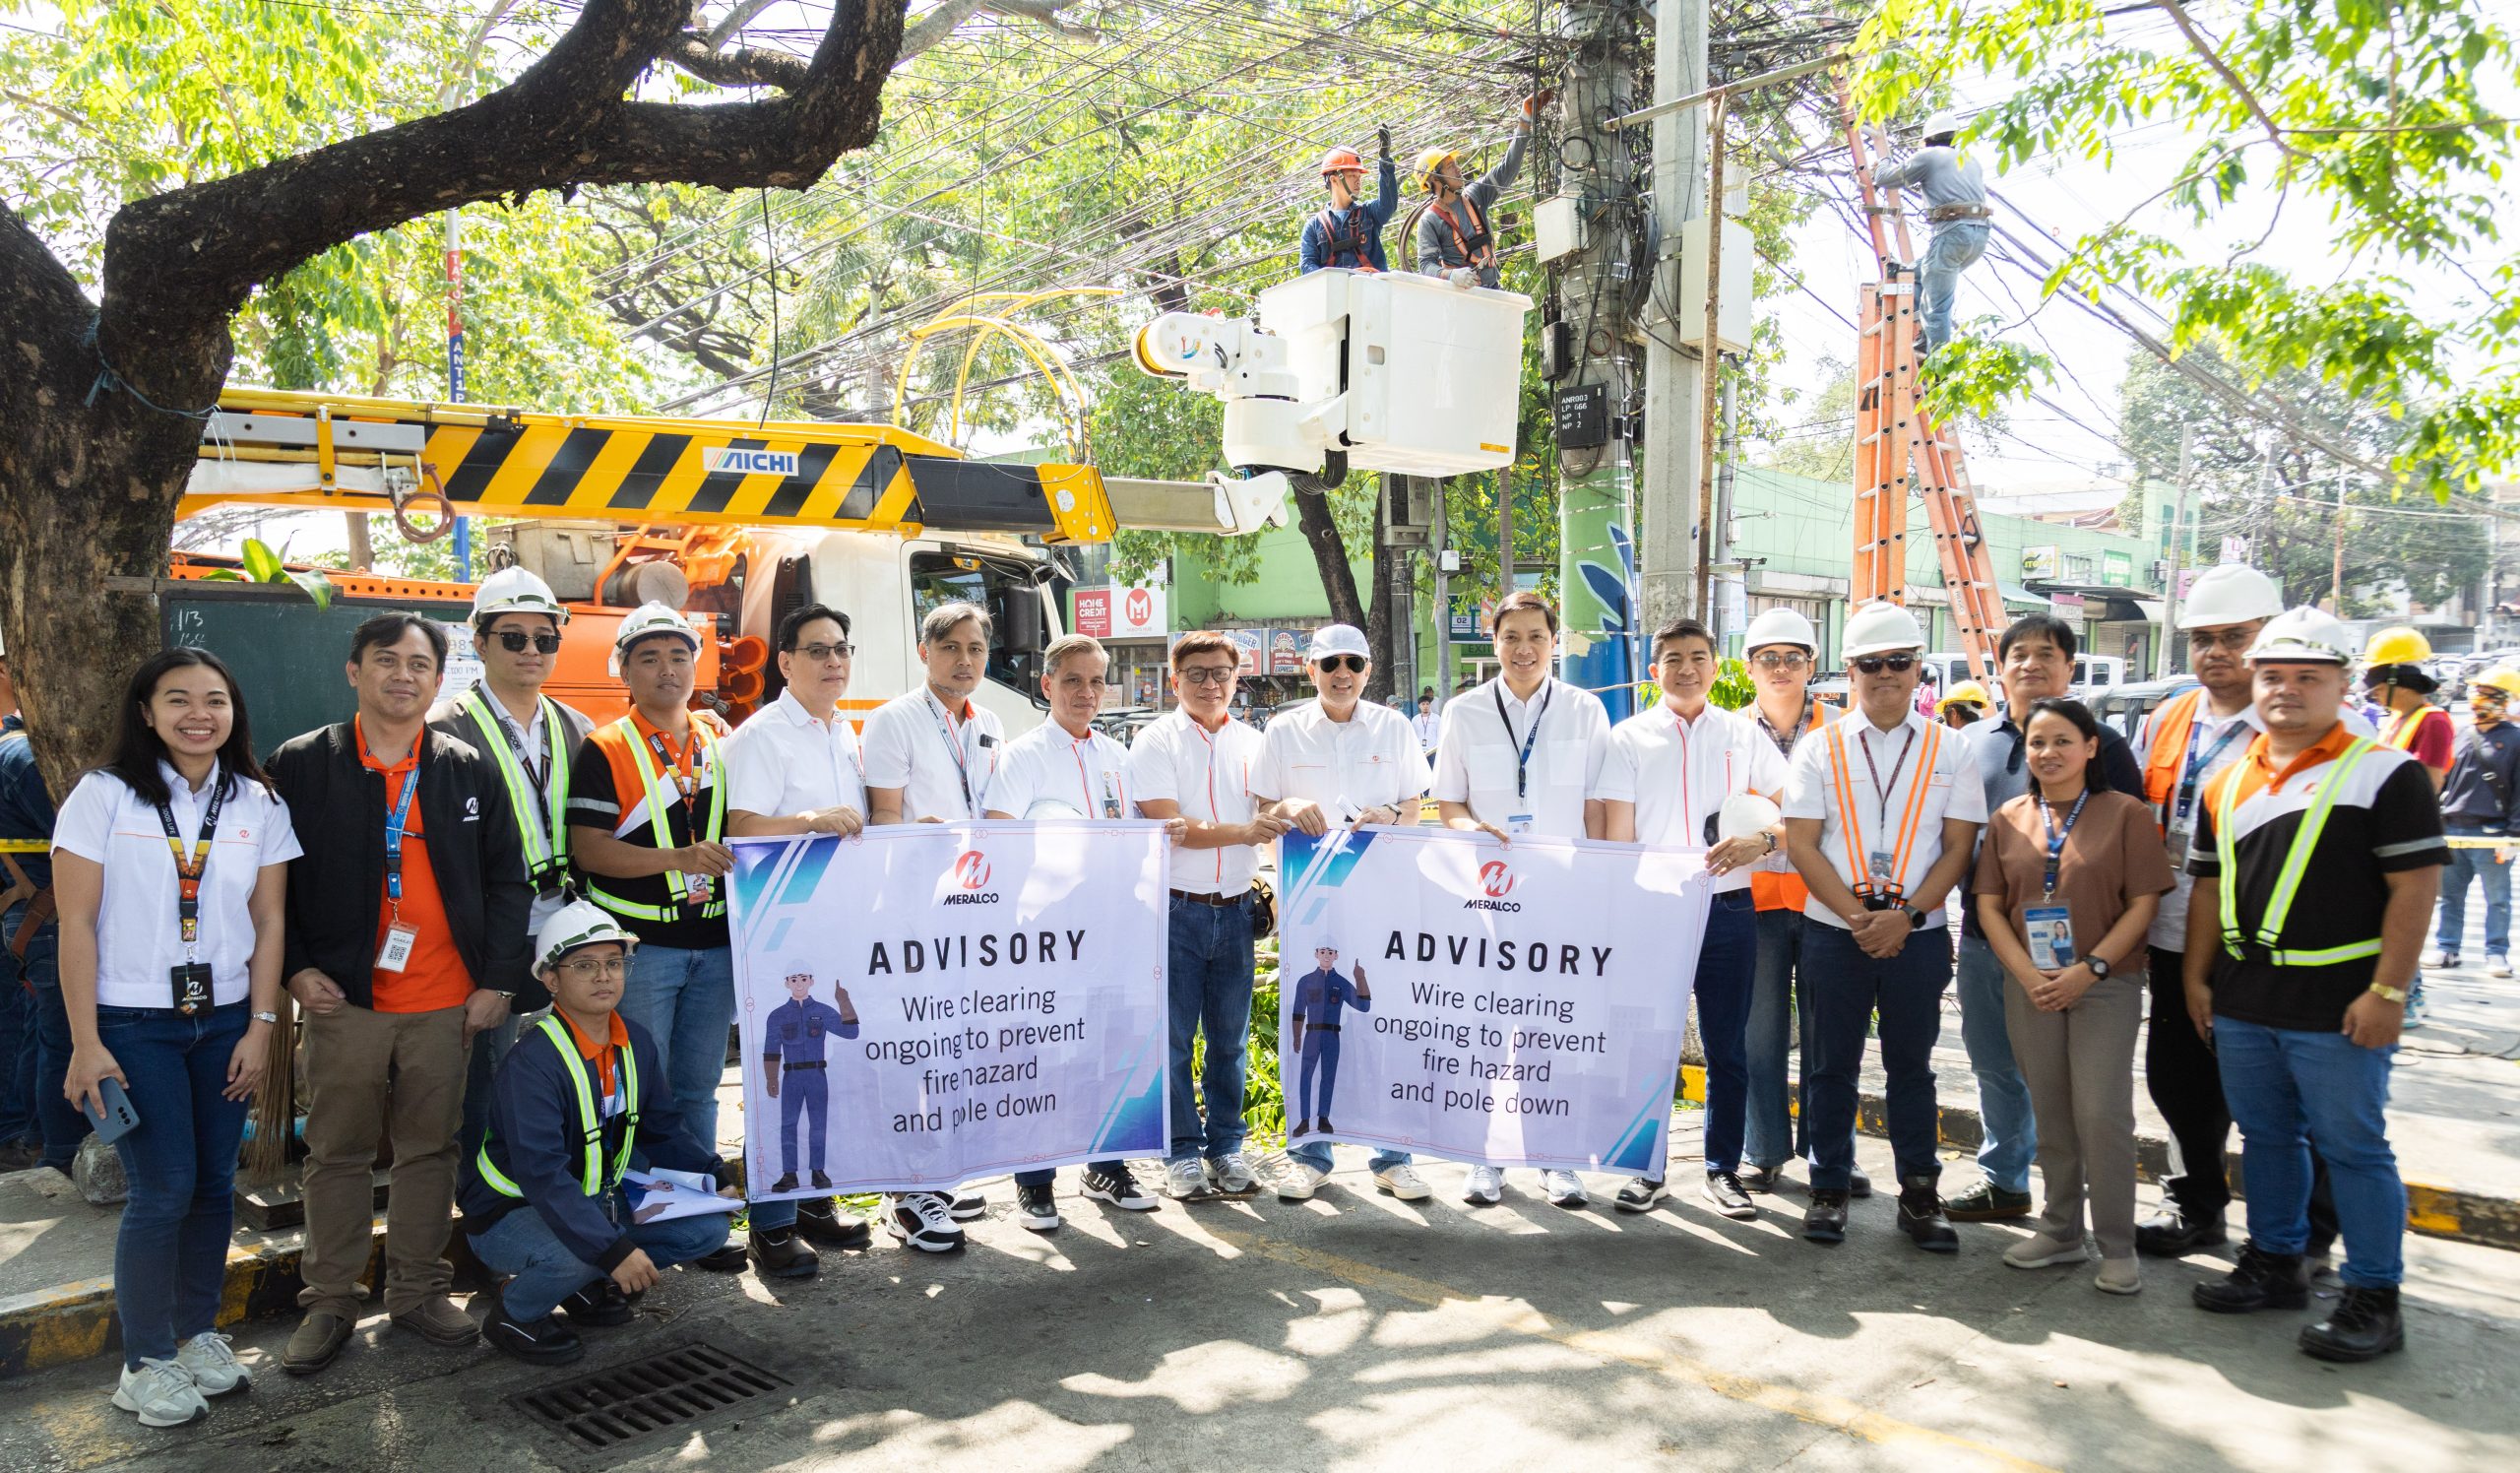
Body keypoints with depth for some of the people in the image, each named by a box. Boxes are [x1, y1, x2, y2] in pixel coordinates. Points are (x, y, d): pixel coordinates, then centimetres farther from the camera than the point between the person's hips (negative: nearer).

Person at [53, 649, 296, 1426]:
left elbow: (269, 921, 5)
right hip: (133, 1025, -3)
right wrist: (86, 1044, -9)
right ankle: (147, 1361, 13)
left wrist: (261, 1025, 1)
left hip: (224, 1022, 3)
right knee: (163, 1190, -3)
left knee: (214, 1184, 8)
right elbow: (77, 924, -7)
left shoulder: (258, 803, 2)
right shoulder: (104, 795, -6)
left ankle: (198, 1332, 26)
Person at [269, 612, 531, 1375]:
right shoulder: (300, 765, 2)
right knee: (337, 1154, 8)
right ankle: (329, 1302, 21)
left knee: (430, 1149, 10)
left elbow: (508, 881, 7)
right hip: (342, 999, -1)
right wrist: (295, 969, -5)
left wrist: (497, 979, 0)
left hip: (447, 1004, 2)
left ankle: (418, 1291, 24)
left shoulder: (471, 770, 6)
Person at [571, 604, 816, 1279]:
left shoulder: (721, 742, 11)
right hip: (639, 945, -4)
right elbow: (588, 847, -13)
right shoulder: (606, 750, -4)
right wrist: (680, 857, -23)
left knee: (698, 1089, 13)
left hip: (715, 942, 5)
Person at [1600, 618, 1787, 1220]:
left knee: (1727, 1045, 7)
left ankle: (1723, 1169, 19)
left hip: (1727, 907, 1)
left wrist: (1761, 840, -15)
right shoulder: (1630, 737, 6)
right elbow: (1618, 834, 3)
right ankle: (1648, 1167, 17)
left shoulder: (1743, 735, 9)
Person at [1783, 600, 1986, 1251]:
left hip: (1918, 935, 0)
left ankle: (1919, 1196, 20)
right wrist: (1857, 917, -11)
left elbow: (1959, 847, 0)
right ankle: (1828, 1191, 18)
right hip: (1834, 933, 0)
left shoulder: (1950, 749, 4)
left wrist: (1906, 915, -12)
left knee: (1912, 1066, 9)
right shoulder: (1820, 748, 2)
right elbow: (1801, 843, -2)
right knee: (1833, 1065, 7)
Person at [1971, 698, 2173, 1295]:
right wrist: (2027, 975, -8)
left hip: (2106, 985, -3)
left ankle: (2117, 1245, 7)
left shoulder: (2124, 813, -2)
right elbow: (1989, 905, 5)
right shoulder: (2007, 818, 7)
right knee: (2051, 1114, 10)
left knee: (2102, 1113, -6)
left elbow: (2143, 903, -6)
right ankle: (2061, 1231, 23)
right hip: (2030, 988, 3)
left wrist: (2090, 968, -14)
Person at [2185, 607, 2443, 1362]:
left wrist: (2387, 992, -15)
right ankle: (2275, 1263, 30)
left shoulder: (2386, 773, -6)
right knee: (2266, 1139, 16)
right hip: (2243, 1002, 6)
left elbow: (2415, 885, -10)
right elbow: (2208, 887, 16)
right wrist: (2198, 978, 11)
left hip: (2338, 1007, -6)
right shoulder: (2229, 783, 12)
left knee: (2352, 1148, 2)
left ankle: (2373, 1298, 13)